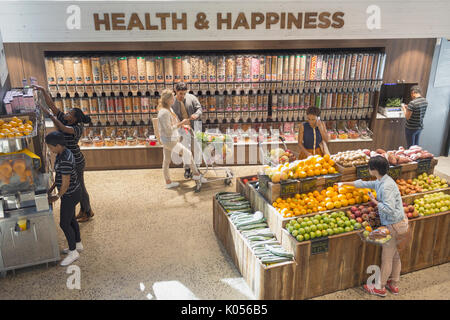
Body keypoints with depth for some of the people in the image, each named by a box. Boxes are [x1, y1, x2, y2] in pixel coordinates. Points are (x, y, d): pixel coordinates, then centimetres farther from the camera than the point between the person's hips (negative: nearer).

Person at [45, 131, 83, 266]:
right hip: (72, 192, 10)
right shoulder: (63, 153, 2)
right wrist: (52, 188, 11)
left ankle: (73, 252, 19)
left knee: (64, 224, 3)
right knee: (71, 219, 22)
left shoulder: (65, 160, -29)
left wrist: (57, 197, -10)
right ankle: (78, 244, 40)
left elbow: (65, 183, -23)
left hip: (70, 195, -10)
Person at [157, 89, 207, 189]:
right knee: (188, 153, -3)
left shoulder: (169, 109, 8)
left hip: (170, 140, 10)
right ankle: (196, 174, 9)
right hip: (169, 140, -10)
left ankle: (168, 182, 26)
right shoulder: (164, 112, -23)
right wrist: (181, 123, -21)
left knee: (166, 161, 15)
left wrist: (182, 125, 2)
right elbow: (168, 130, -25)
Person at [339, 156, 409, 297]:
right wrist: (345, 184, 28)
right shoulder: (380, 182, 5)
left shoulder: (386, 186, -26)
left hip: (394, 225, -10)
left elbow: (389, 209, -31)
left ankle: (380, 288, 21)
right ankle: (394, 285, 36)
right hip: (398, 223, 10)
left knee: (386, 257, 5)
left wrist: (375, 201, -17)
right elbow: (365, 184, 21)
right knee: (394, 255, 21)